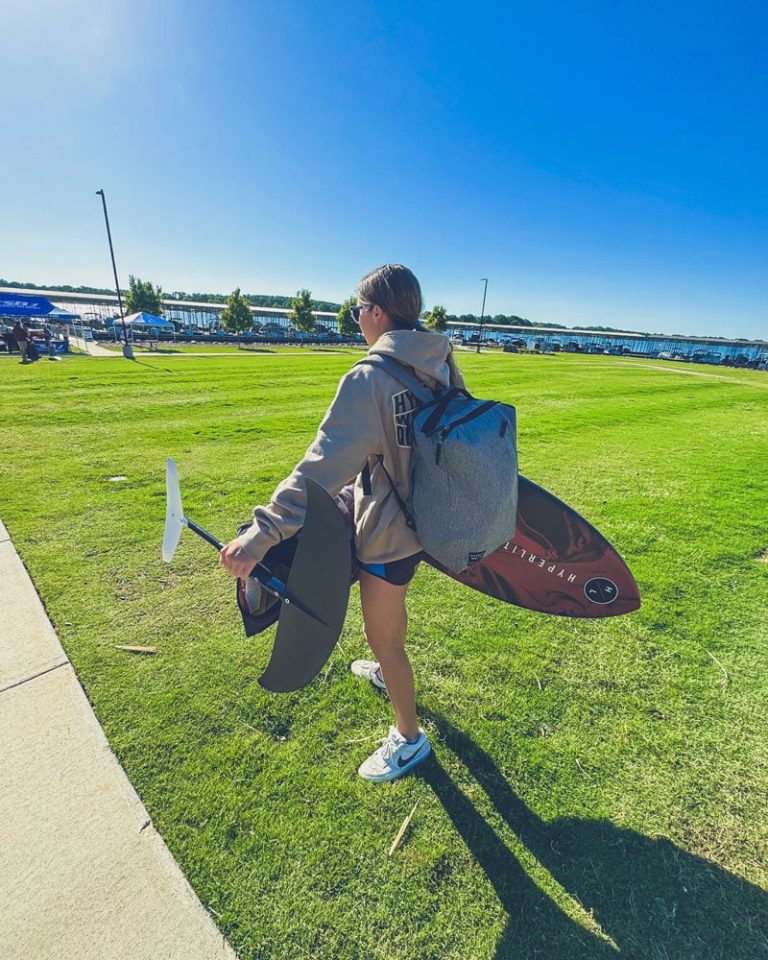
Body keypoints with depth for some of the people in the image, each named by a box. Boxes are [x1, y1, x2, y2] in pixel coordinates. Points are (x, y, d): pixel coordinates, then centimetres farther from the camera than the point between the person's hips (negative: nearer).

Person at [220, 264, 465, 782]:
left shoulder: (369, 379, -25)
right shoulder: (440, 364, -1)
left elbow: (323, 466, -33)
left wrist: (262, 533, -33)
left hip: (388, 534, -9)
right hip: (424, 519, 9)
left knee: (382, 636, 13)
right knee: (392, 606, 33)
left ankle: (409, 736, 37)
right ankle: (390, 670, 61)